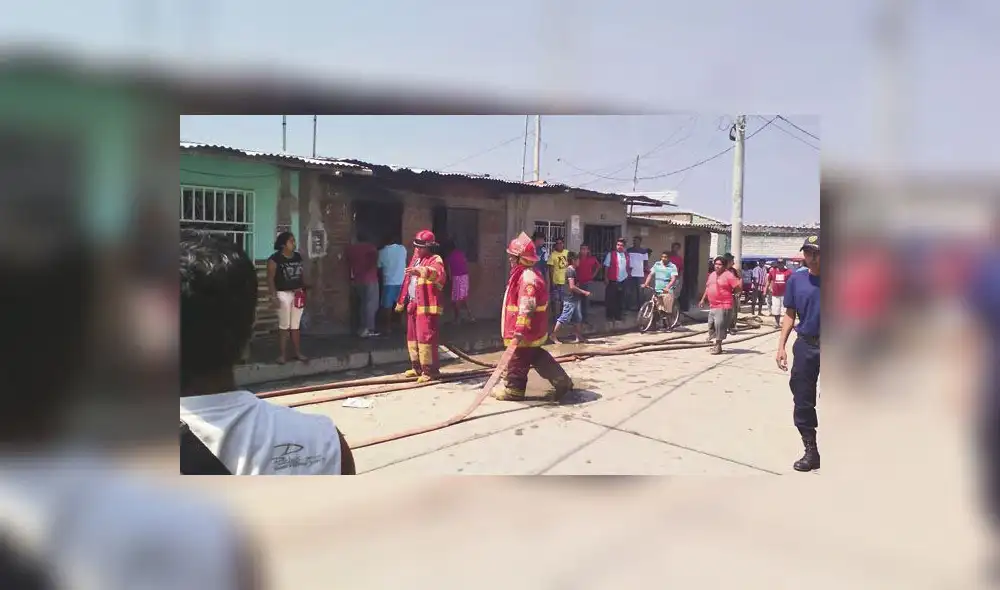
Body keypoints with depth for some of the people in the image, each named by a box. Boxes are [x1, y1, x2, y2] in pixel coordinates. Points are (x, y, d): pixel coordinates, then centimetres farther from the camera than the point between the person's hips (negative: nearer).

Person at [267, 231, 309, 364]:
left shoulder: (298, 256, 8)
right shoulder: (275, 259, -11)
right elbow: (270, 278, -12)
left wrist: (304, 290, 11)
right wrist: (273, 296, -17)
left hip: (298, 294, 5)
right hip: (284, 294, -5)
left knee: (296, 326, 11)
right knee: (284, 326, 0)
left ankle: (298, 352, 18)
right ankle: (282, 354, 8)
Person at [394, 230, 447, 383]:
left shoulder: (435, 260, -10)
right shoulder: (414, 259, 17)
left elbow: (440, 275, -33)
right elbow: (407, 281, 22)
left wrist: (422, 271, -50)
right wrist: (401, 302, 24)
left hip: (427, 306, -9)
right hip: (412, 305, 9)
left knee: (425, 337, -11)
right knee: (412, 337, 15)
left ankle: (430, 370, -4)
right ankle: (417, 367, 27)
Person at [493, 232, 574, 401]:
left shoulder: (528, 278, -23)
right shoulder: (523, 274, 12)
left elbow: (526, 308, -28)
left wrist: (519, 331, -29)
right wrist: (518, 330, 27)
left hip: (528, 330, -10)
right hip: (532, 329, 10)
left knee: (518, 359, 2)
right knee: (536, 356, 18)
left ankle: (513, 390, 15)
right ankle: (562, 381, 21)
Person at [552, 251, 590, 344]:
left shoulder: (572, 270, 13)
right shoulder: (570, 270, -16)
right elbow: (572, 287, -22)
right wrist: (584, 292, -16)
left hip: (575, 299, 10)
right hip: (570, 299, -10)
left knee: (577, 319, 12)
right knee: (564, 318, -5)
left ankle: (579, 337, 18)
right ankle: (554, 336, 1)